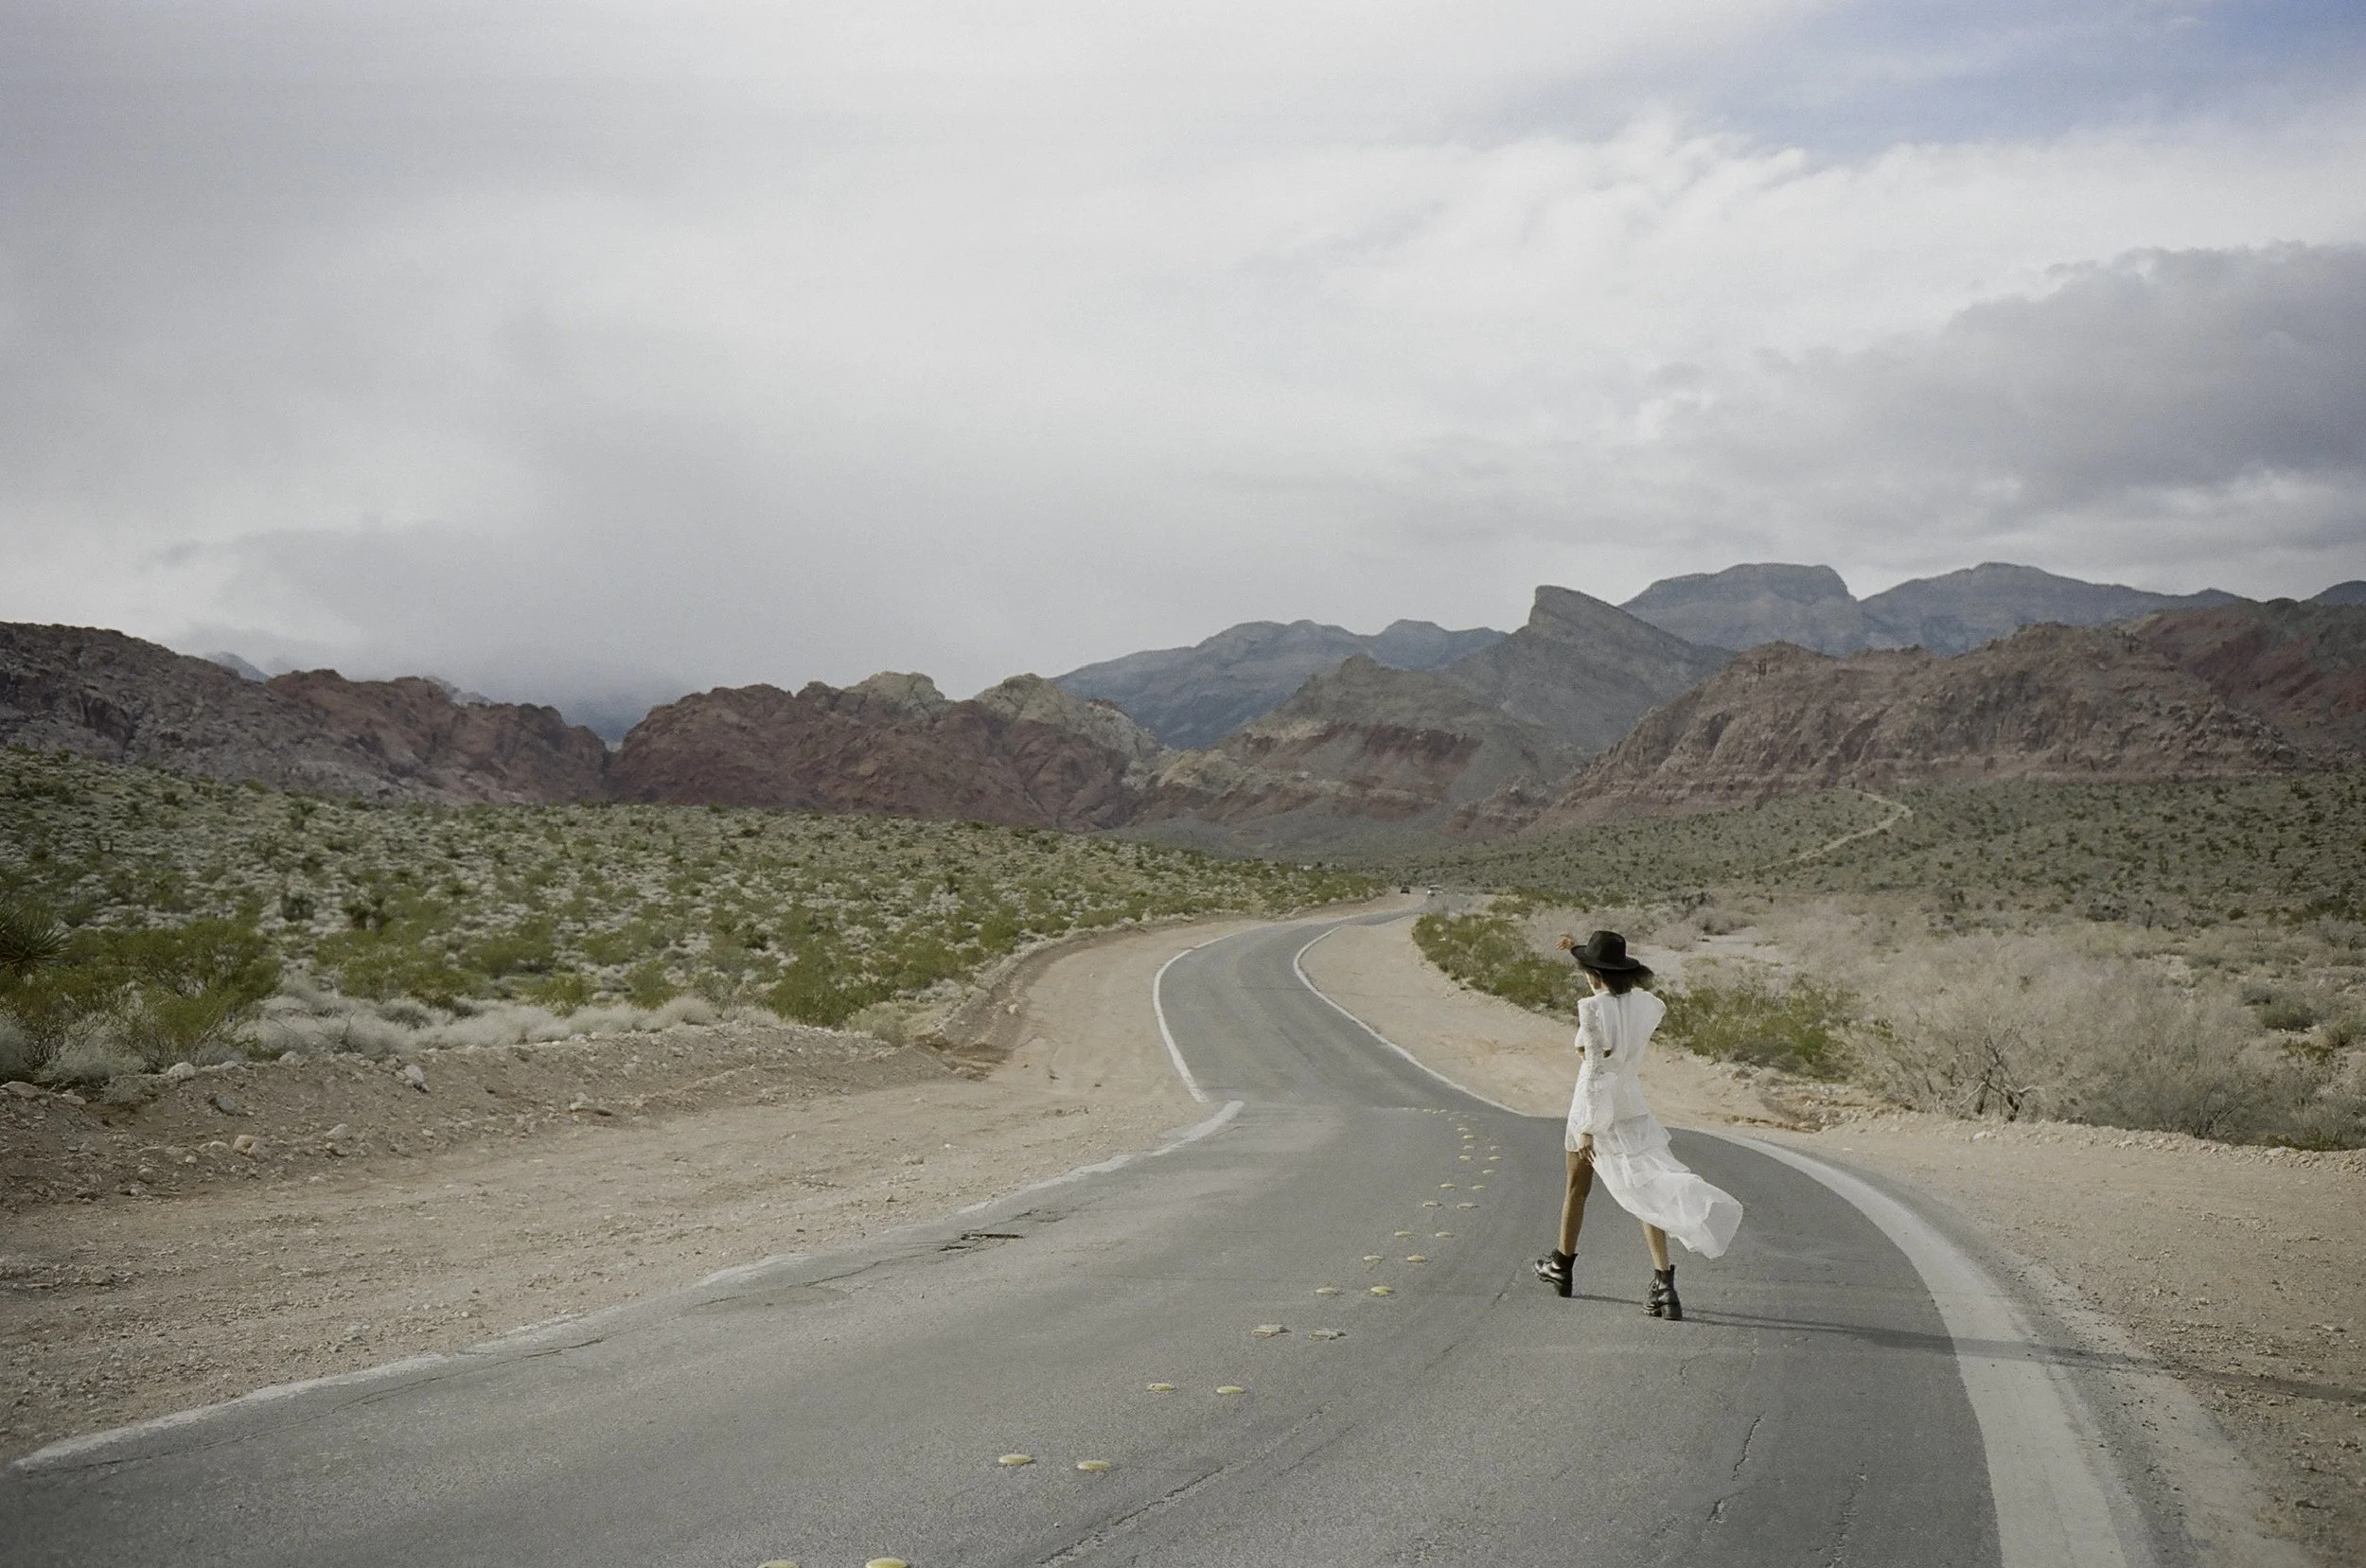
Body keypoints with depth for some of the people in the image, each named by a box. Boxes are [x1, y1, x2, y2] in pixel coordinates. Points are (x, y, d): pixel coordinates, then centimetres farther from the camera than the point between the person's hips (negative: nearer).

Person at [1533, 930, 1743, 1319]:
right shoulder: (1647, 1004, -1)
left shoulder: (1591, 1009, -18)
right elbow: (1622, 989, 23)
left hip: (1595, 1109, -4)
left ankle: (1561, 1267, 38)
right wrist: (1579, 951, 27)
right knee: (1646, 1192, 0)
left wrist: (1588, 1129, -21)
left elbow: (1595, 1070, -22)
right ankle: (1663, 1282, -18)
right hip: (1633, 1108, 4)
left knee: (1577, 1187, 18)